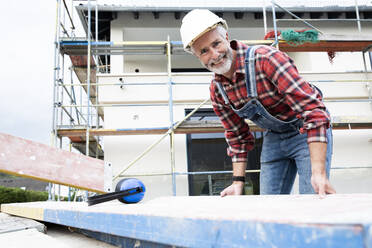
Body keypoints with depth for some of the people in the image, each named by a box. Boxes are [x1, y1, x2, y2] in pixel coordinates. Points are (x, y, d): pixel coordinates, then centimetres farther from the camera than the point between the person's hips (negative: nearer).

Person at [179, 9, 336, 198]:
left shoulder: (266, 59, -29)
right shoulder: (216, 90, -7)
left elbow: (312, 110, -34)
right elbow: (237, 137, 5)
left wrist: (319, 172, -40)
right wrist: (238, 181, -1)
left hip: (309, 131, -5)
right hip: (273, 137, 6)